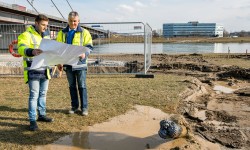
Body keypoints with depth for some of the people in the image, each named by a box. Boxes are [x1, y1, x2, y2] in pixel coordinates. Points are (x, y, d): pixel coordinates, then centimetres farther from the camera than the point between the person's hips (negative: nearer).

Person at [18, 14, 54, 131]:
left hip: (45, 70, 7)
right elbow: (21, 48, -24)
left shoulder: (46, 36, 17)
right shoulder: (26, 35, -7)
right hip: (33, 71, -7)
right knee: (34, 95, -7)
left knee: (43, 94, 14)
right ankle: (32, 120, 1)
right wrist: (32, 51, -46)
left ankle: (42, 115, 27)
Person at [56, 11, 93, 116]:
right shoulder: (62, 33, 10)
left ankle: (84, 107, 11)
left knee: (82, 86, 2)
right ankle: (74, 106, 23)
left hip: (80, 63, -3)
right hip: (68, 64, 3)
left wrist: (85, 53, -22)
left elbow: (89, 46, -1)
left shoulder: (84, 32, 2)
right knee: (72, 86, 11)